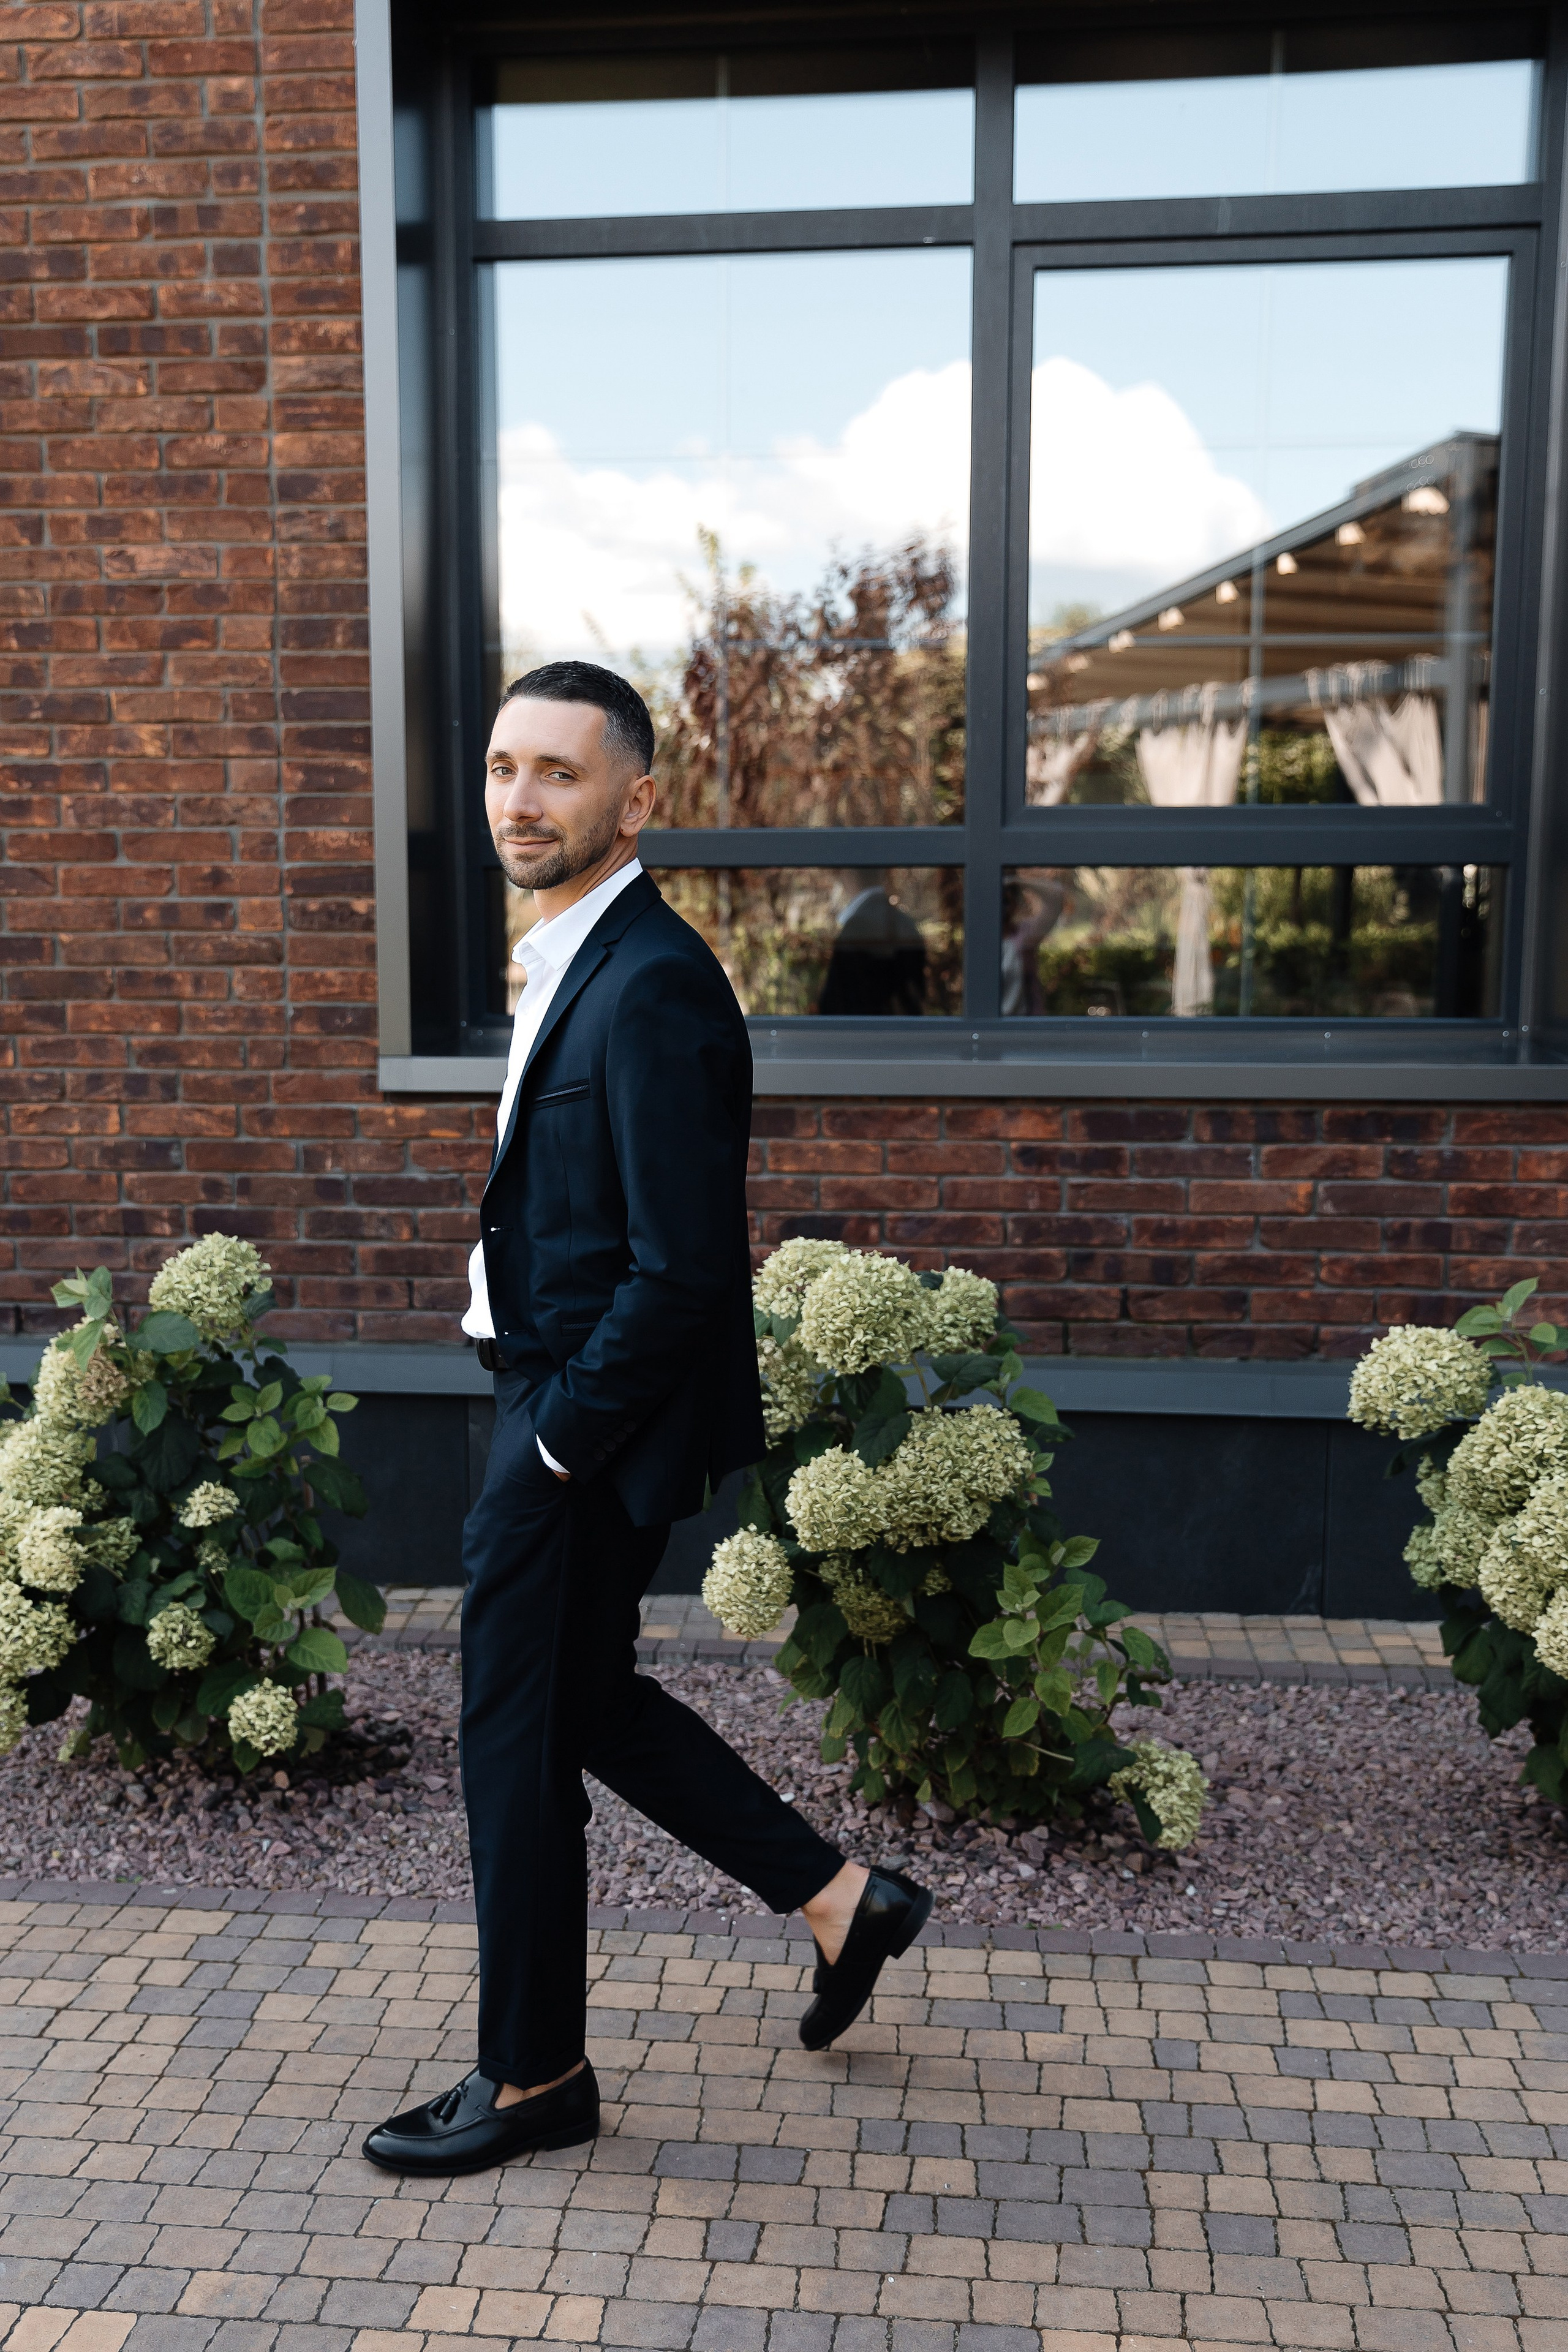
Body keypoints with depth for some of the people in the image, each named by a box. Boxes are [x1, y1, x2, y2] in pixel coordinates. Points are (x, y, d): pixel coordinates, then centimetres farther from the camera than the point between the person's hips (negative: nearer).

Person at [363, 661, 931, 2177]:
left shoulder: (650, 985, -22)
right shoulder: (575, 961, 10)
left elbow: (680, 1271, -25)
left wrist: (558, 1440, -16)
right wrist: (540, 1418, 12)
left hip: (598, 1425, -10)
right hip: (558, 1400, 10)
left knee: (521, 1739, 6)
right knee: (581, 1700, 21)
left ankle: (533, 2077, 28)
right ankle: (838, 1897, 34)